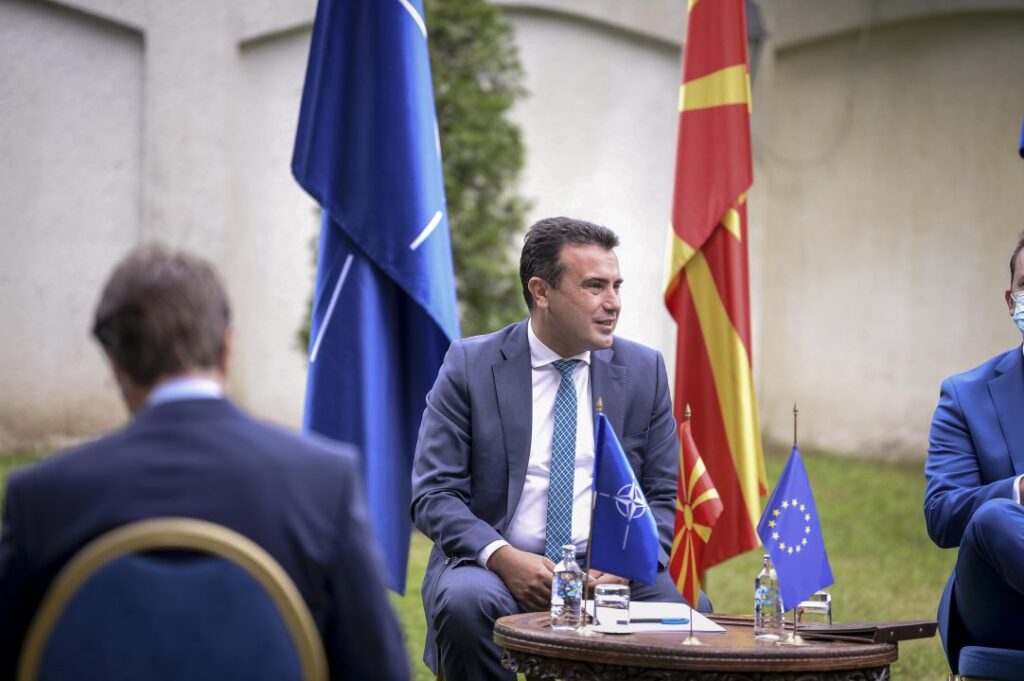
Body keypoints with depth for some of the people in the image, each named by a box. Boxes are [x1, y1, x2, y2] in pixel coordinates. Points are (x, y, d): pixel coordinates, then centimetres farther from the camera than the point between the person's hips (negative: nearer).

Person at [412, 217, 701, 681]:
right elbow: (433, 494, -4)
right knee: (464, 602, -35)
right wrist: (501, 557, -22)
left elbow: (664, 497, 9)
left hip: (609, 571, 1)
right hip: (495, 566, -1)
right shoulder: (469, 366, 1)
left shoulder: (643, 369, 9)